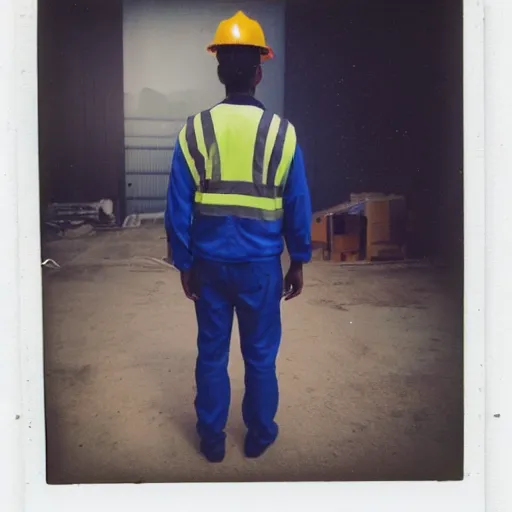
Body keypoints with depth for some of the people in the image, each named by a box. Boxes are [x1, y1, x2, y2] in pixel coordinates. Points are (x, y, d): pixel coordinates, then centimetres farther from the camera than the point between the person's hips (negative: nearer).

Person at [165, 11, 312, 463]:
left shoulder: (194, 130, -7)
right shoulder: (282, 132, -8)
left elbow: (179, 208, -6)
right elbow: (299, 208, -4)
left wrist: (184, 264, 5)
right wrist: (298, 264, 8)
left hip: (210, 263, 1)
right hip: (261, 264, -1)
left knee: (211, 353, 14)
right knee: (261, 355, 14)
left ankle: (212, 440, 27)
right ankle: (259, 436, 30)